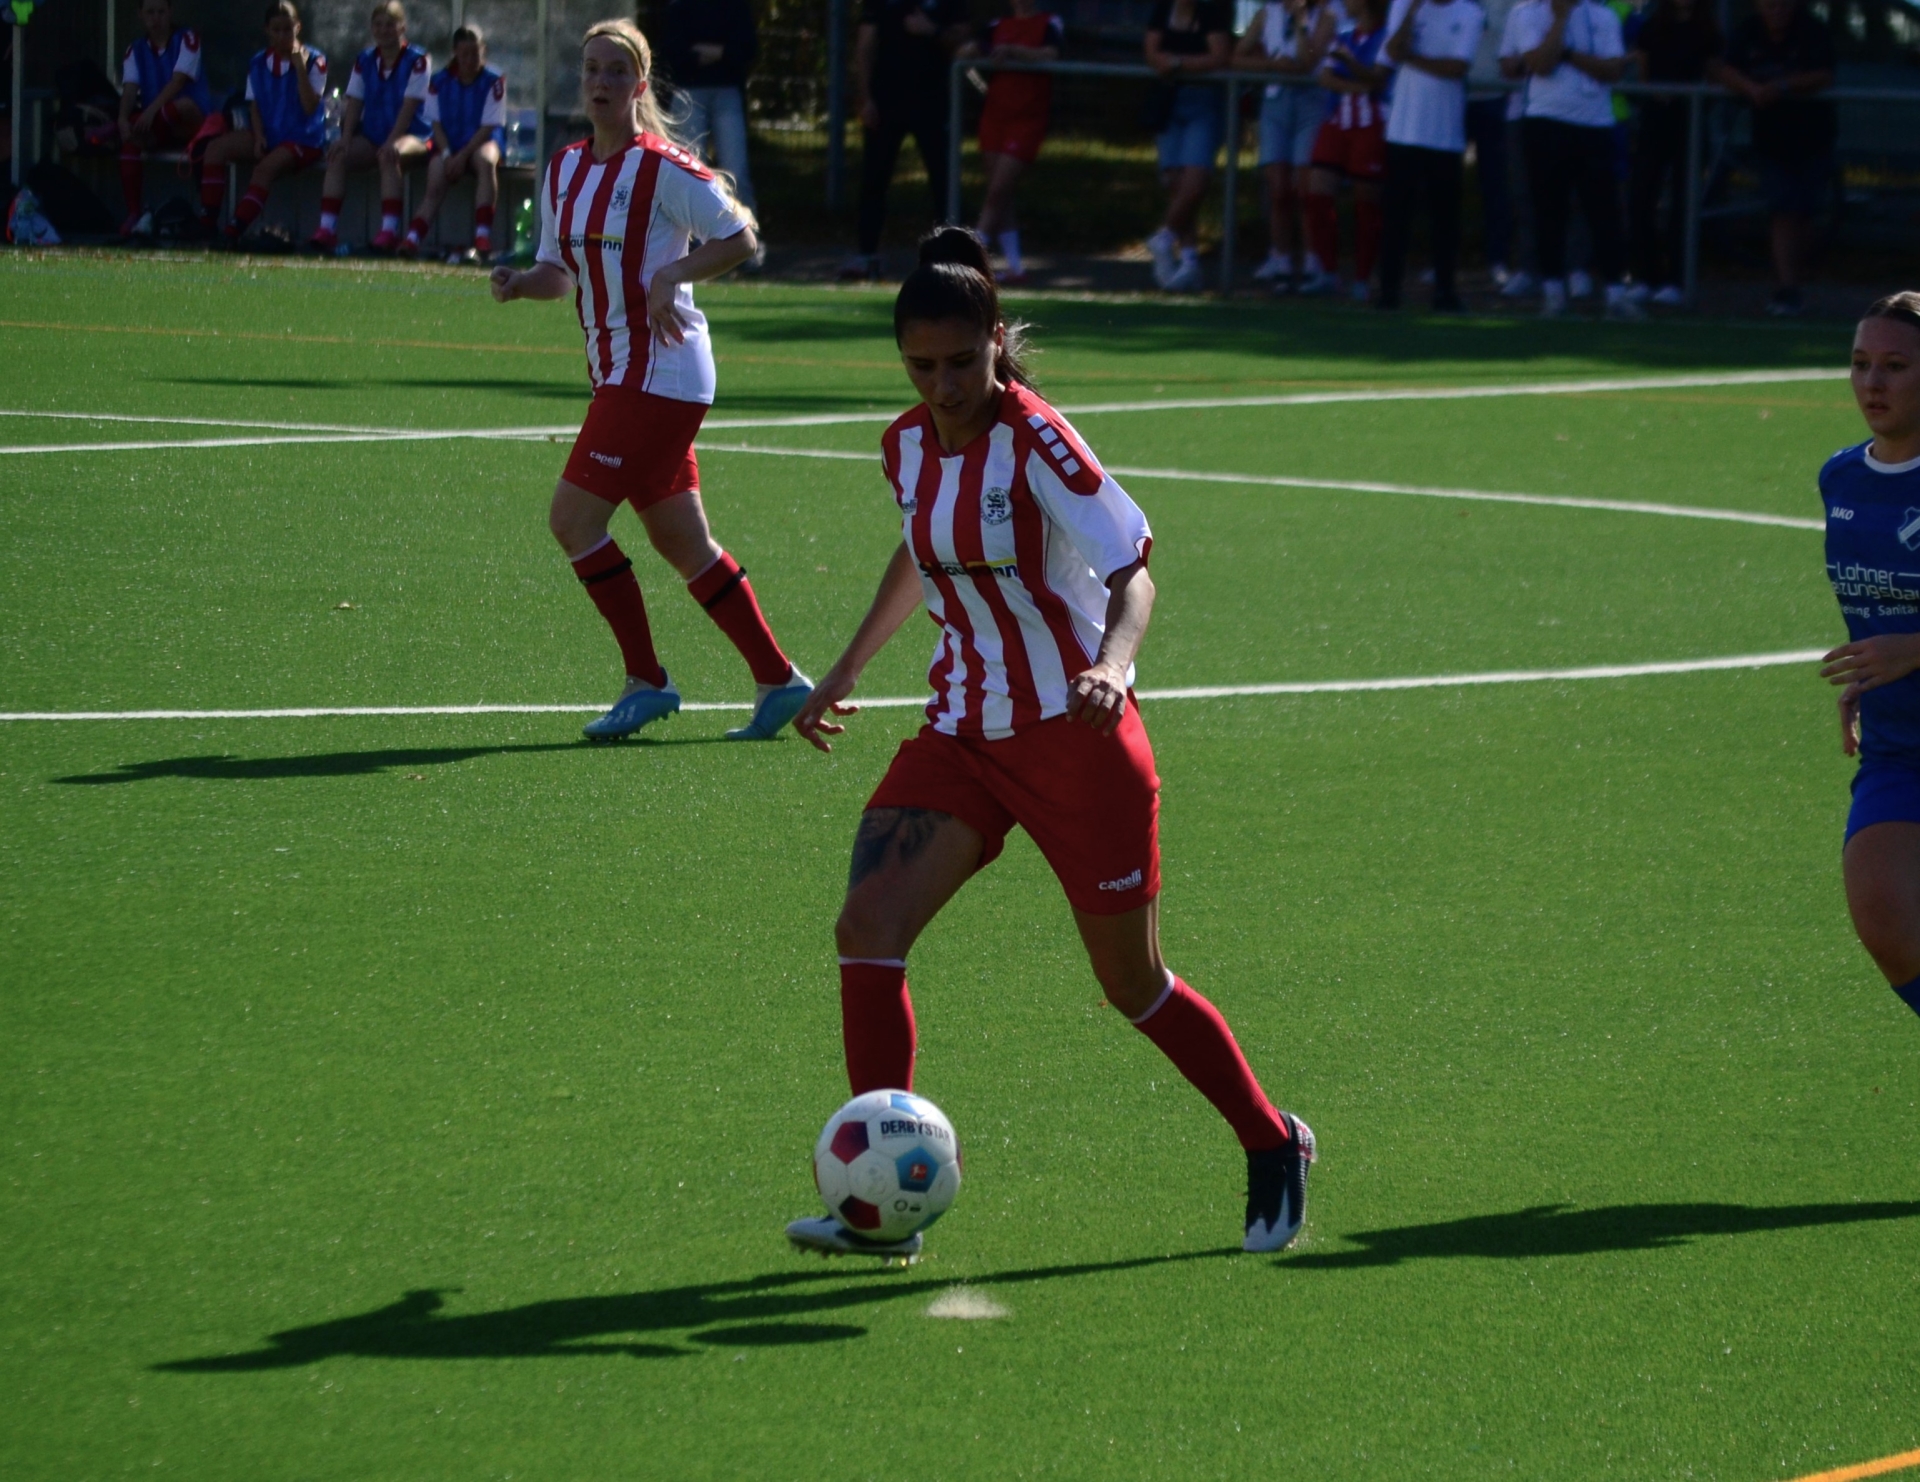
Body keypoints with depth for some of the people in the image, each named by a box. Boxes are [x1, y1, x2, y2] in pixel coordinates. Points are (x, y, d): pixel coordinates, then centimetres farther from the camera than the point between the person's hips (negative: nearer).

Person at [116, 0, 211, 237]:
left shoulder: (186, 40, -3)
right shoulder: (136, 50, 9)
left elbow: (178, 81, -18)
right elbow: (130, 88, -5)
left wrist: (151, 111, -32)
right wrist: (123, 119, -28)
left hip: (191, 123, -4)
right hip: (157, 128, 4)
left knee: (184, 104, -39)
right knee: (129, 139, -30)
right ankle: (133, 213, -31)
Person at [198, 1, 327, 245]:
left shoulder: (313, 60, -4)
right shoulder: (259, 63, 10)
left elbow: (310, 107, -13)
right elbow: (254, 105, 11)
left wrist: (300, 68, -21)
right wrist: (258, 136, -7)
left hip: (304, 139, -5)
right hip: (267, 135, 5)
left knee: (266, 167, -33)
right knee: (216, 148, -17)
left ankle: (234, 231, -40)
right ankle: (206, 223, -22)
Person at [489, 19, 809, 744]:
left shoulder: (663, 167, -12)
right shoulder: (565, 171, 11)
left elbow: (740, 239, -8)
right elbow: (561, 273, 16)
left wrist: (672, 274, -20)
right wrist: (519, 282, -4)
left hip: (660, 375, -8)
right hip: (617, 373, 8)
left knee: (573, 516, -12)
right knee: (682, 542, 10)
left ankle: (646, 682, -3)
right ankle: (778, 679, 17)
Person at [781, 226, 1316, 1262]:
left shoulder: (1035, 440, -16)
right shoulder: (908, 446, 3)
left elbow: (1131, 569, -21)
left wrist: (1112, 663, -40)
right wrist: (846, 671, 25)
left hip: (1074, 739, -6)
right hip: (961, 736, 6)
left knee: (1132, 985, 4)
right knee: (867, 926, -15)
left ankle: (1273, 1146, 29)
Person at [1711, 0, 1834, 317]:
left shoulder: (1812, 33, -11)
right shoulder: (1749, 34, 0)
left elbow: (1823, 77, -22)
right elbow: (1726, 71, -6)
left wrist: (1782, 87, -33)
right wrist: (1751, 88, -26)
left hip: (1811, 136, -2)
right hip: (1772, 138, 2)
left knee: (1802, 215, 3)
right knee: (1784, 214, -7)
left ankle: (1790, 287, 15)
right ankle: (1786, 288, -9)